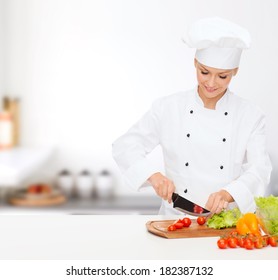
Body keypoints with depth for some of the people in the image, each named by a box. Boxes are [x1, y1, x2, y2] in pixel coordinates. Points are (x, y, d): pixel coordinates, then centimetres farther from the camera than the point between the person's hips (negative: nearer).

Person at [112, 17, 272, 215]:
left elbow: (260, 171, -5)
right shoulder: (168, 108, 1)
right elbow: (124, 146, 2)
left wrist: (228, 194, -25)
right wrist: (153, 175, -16)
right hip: (176, 218, 0)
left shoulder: (251, 116, 2)